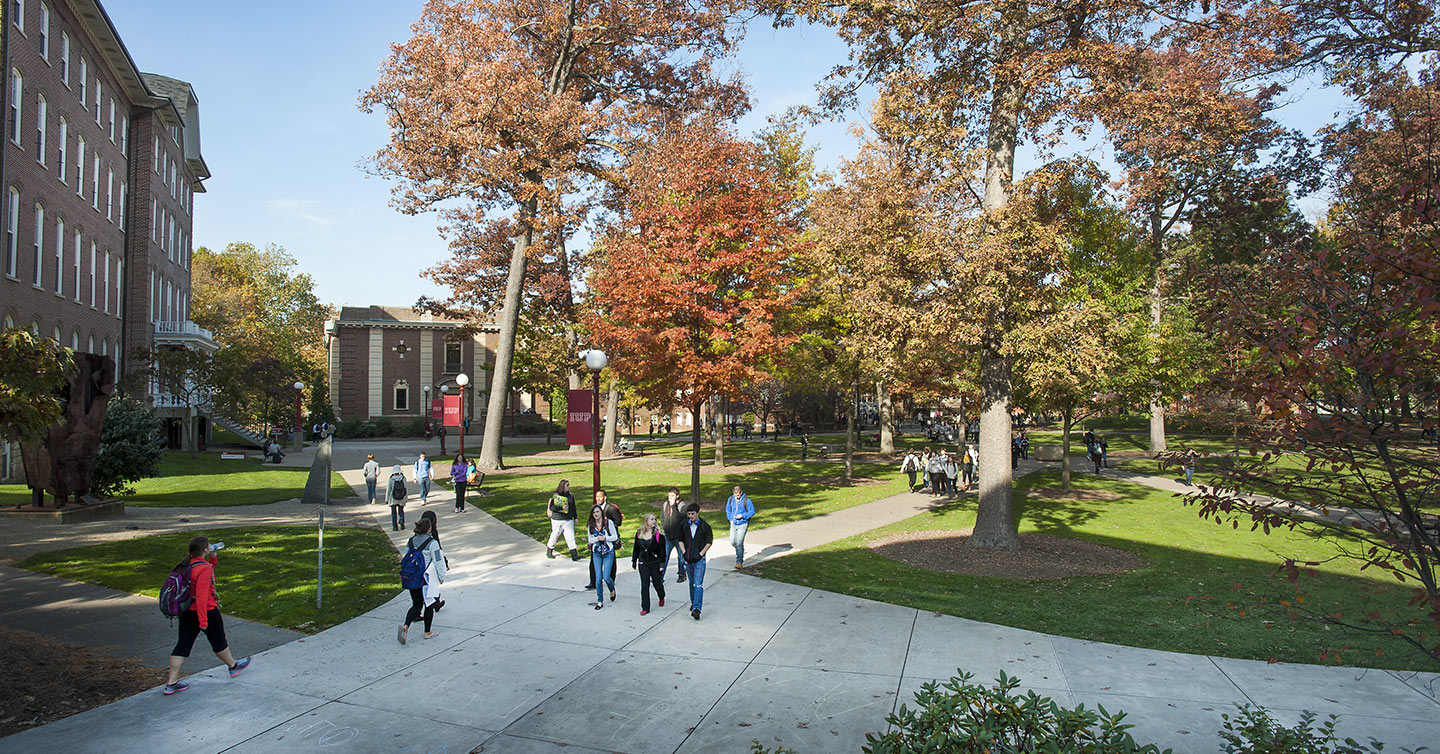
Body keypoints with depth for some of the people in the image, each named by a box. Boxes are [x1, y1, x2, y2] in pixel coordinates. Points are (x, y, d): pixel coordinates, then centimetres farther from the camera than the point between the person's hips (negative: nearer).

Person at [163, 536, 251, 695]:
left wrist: (213, 558, 12)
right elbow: (201, 595, -26)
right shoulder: (204, 568, -23)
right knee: (218, 641, 11)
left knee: (183, 644, 9)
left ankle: (172, 683, 9)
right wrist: (203, 620, -25)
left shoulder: (187, 565, 5)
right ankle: (233, 666, 31)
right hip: (206, 611, -8)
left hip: (186, 612, 8)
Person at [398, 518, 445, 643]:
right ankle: (427, 632, 18)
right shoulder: (432, 543, -14)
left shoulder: (410, 542, 4)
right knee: (429, 605, 11)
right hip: (428, 579, -5)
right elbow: (438, 561, -11)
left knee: (416, 605, 14)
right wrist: (441, 576, 1)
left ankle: (405, 626, -9)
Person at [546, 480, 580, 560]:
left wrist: (575, 517, 17)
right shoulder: (556, 496, -9)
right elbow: (551, 507, -14)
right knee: (555, 536, 9)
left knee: (571, 536, -2)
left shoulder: (570, 495, 7)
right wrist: (561, 507, -23)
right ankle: (549, 552, 30)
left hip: (568, 520, 4)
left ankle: (574, 555, -3)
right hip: (557, 520, -4)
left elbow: (573, 507, 16)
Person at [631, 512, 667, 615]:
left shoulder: (659, 534, -9)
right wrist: (634, 562, 11)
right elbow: (636, 549, 10)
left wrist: (662, 564, -12)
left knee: (657, 583, 11)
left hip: (656, 564, -2)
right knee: (644, 585, -1)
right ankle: (645, 608, 5)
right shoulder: (639, 534, 2)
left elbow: (663, 550, -8)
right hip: (643, 564, 2)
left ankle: (662, 598, 42)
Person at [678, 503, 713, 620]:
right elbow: (681, 540, 12)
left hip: (699, 559, -4)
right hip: (688, 559, 4)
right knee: (691, 583, 16)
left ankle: (696, 609, -17)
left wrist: (701, 554, -9)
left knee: (698, 584, -11)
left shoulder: (705, 526, -7)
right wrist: (684, 552, -2)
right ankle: (693, 603, 33)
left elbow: (709, 541, -1)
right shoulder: (684, 525, 2)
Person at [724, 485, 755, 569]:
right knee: (733, 542, 4)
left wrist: (742, 516, -18)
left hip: (743, 524, -5)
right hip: (734, 524, 5)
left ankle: (739, 561, 3)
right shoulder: (730, 499, 1)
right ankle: (741, 550, 36)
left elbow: (752, 512, -7)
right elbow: (728, 510, 17)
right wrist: (730, 519, 4)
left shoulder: (746, 500, -13)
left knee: (739, 543, -9)